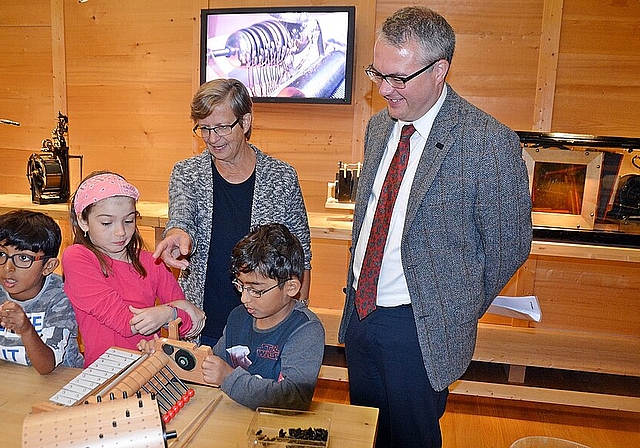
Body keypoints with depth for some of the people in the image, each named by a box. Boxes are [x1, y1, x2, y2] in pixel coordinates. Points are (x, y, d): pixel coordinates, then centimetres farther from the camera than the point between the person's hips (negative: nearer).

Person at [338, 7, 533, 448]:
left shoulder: (489, 142, -19)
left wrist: (462, 310, 2)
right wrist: (359, 293, 10)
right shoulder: (379, 126, 3)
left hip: (421, 328, -6)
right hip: (360, 312, 6)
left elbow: (510, 243, -10)